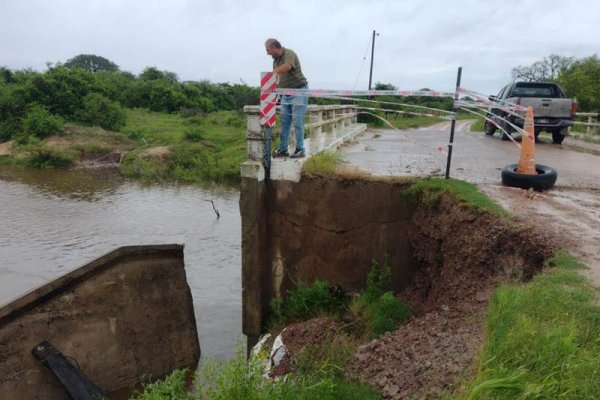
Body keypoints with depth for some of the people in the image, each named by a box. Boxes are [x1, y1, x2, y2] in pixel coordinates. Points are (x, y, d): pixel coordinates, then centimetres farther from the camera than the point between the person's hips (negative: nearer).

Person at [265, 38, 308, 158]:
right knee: (284, 122, 7)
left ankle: (300, 149, 0)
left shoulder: (289, 53, -12)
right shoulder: (276, 60, 12)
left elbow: (287, 67, -33)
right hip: (286, 93, 8)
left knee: (297, 122, -7)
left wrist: (274, 72, -31)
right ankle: (283, 149, 12)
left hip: (298, 91, -8)